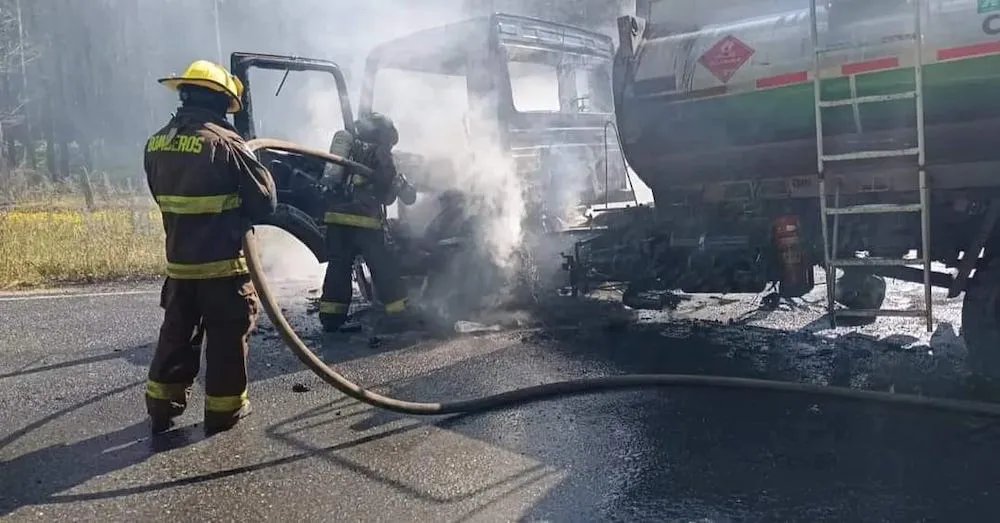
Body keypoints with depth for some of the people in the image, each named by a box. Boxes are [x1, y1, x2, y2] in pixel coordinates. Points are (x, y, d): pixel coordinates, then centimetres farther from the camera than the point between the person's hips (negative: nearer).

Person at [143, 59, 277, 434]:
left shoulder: (156, 144, 4)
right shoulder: (225, 143, -17)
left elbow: (164, 198, 14)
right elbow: (264, 201, -11)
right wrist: (257, 168, 7)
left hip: (179, 260, 6)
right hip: (222, 262, -6)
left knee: (177, 332, 18)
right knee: (228, 335, 7)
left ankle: (162, 406, 25)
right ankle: (224, 409, 16)